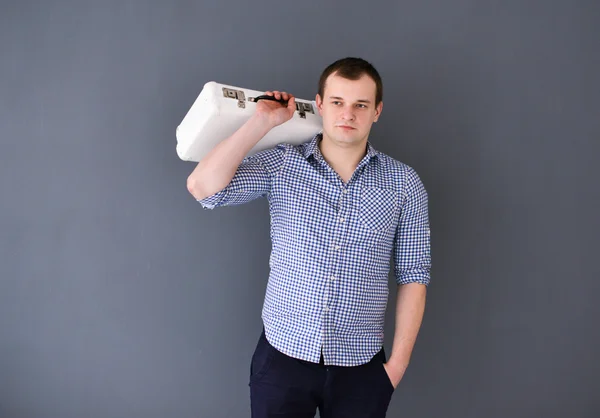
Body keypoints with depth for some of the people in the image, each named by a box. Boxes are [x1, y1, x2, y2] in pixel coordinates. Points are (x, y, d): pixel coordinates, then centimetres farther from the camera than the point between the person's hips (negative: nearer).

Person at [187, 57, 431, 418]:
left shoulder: (404, 183, -3)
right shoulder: (281, 164, -4)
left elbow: (413, 276, 0)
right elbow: (202, 187, -16)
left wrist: (399, 361, -2)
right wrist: (262, 121, -13)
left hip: (360, 365, 1)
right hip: (282, 353, 0)